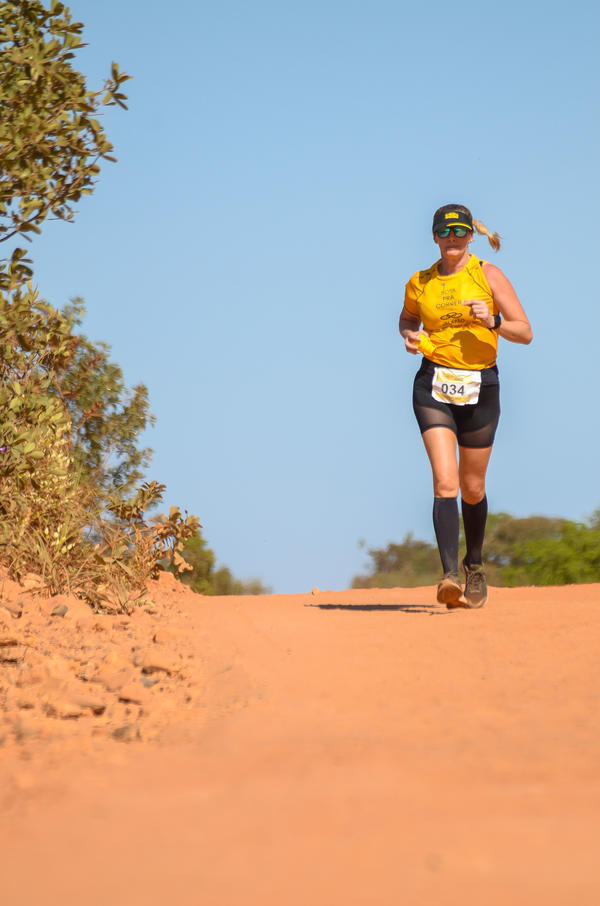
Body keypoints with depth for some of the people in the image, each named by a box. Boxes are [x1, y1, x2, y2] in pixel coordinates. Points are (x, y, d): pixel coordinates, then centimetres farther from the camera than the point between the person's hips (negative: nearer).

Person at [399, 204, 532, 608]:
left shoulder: (489, 275, -1)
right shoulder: (420, 283, 6)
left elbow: (525, 332, -2)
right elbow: (407, 318, 28)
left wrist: (492, 321, -21)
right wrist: (410, 336, 5)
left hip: (480, 387, 0)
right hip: (433, 386, 0)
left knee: (472, 488, 11)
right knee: (445, 481, -17)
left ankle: (475, 567, 36)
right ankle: (450, 575, -26)